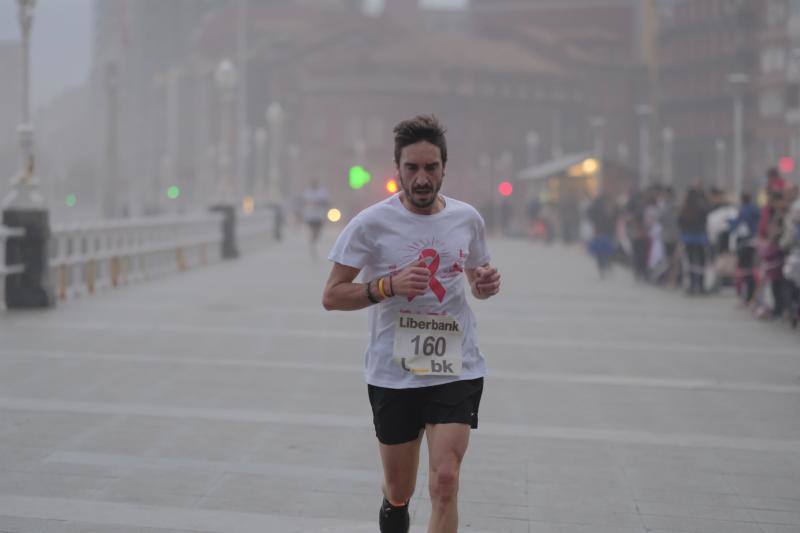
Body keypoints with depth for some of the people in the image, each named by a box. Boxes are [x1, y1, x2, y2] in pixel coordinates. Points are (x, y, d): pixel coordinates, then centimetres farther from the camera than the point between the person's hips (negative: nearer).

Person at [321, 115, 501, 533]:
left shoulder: (467, 218, 4)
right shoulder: (370, 223, -7)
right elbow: (331, 296, -5)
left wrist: (487, 284, -4)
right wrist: (389, 286, -21)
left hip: (456, 370, 1)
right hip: (393, 374, -1)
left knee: (445, 482, -13)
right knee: (397, 494, 9)